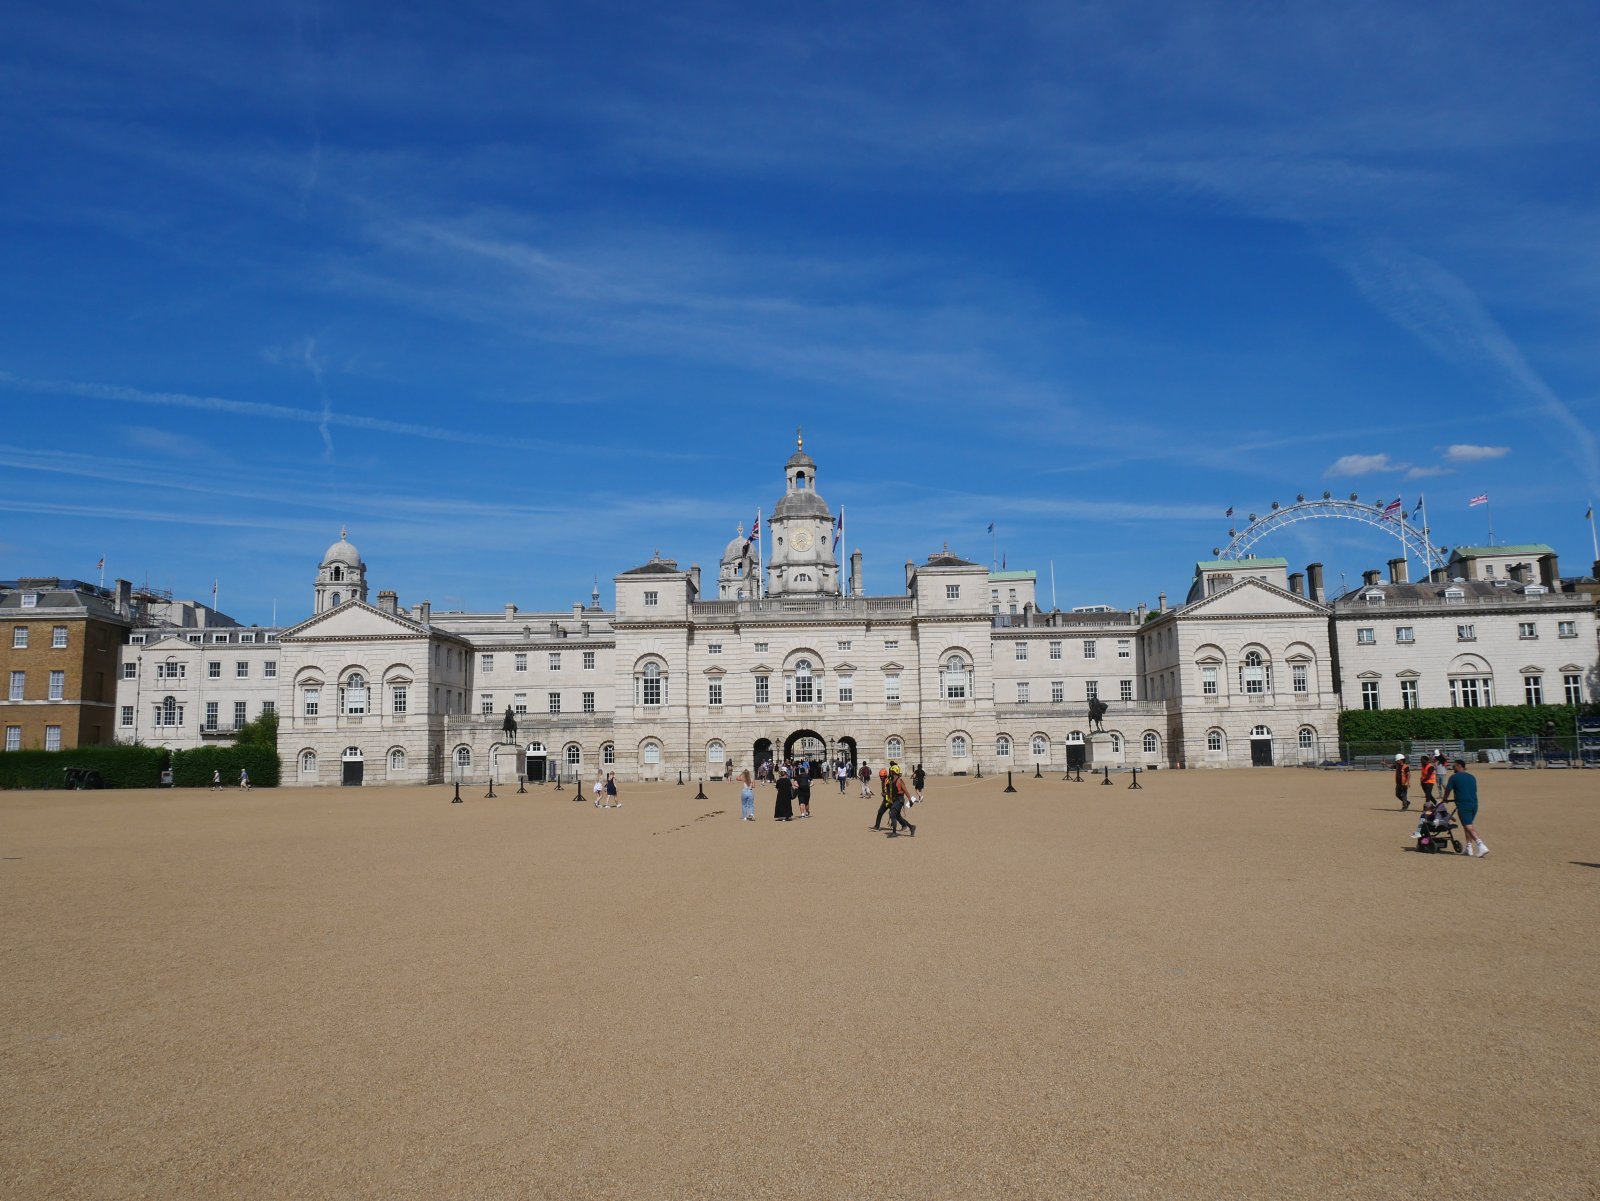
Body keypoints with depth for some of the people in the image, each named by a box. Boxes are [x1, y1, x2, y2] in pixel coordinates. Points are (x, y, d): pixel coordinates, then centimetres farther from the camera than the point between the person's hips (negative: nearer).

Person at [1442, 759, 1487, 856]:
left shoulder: (1454, 777, -3)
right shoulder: (1472, 777, 16)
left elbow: (1448, 790, 1)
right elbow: (1474, 791, 21)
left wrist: (1445, 799, 20)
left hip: (1463, 805, -7)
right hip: (1474, 804, 7)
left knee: (1468, 827, -7)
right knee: (1469, 825, 18)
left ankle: (1481, 845, -23)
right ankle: (1469, 848, 19)